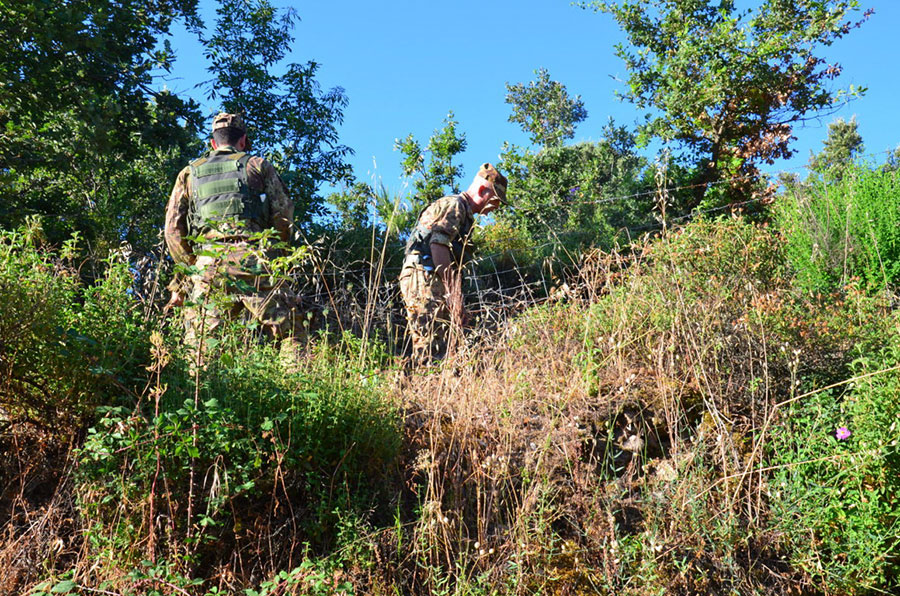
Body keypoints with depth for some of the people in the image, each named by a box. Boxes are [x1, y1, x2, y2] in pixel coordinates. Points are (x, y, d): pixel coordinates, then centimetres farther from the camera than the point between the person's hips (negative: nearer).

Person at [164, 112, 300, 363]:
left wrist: (190, 267, 23)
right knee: (291, 334, 0)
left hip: (208, 265, 2)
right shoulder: (258, 165, 16)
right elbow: (284, 217, 9)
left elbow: (173, 229, 15)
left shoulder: (189, 173, 21)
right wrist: (274, 253, 22)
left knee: (197, 342, 4)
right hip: (254, 261, -2)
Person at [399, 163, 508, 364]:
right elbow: (438, 245, -20)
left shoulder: (464, 212, 27)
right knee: (431, 350, -15)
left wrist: (457, 301, 23)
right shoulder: (454, 205, -5)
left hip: (430, 279, 10)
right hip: (425, 279, -10)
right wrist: (453, 293, -21)